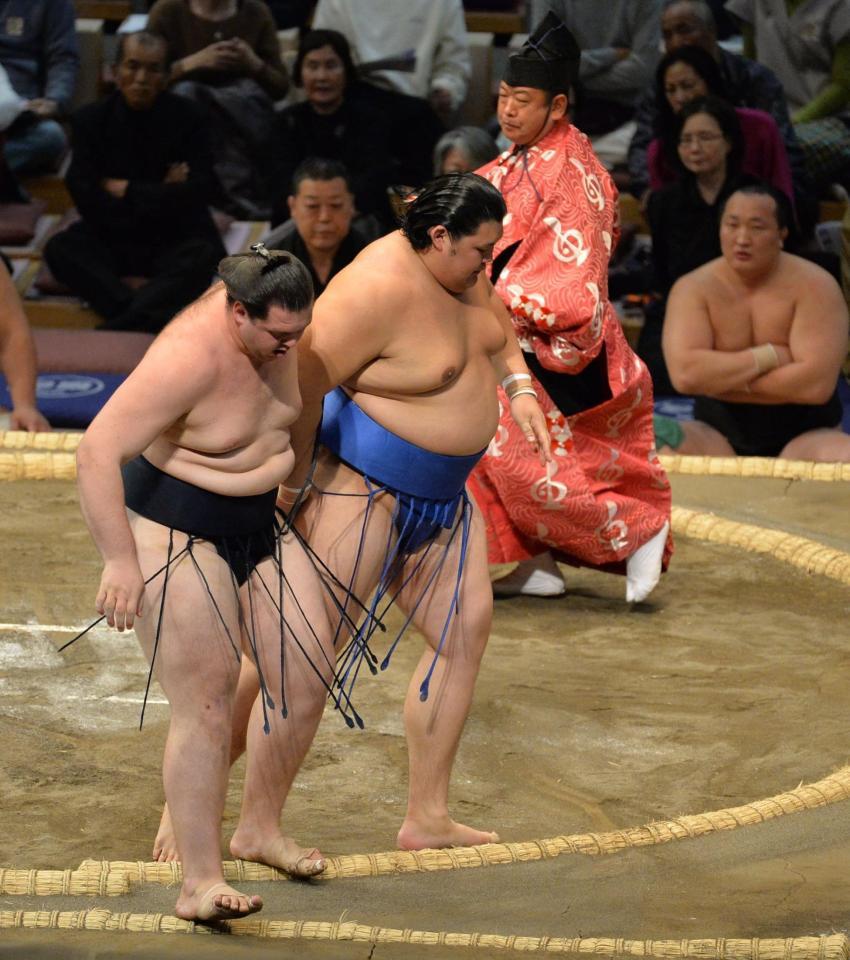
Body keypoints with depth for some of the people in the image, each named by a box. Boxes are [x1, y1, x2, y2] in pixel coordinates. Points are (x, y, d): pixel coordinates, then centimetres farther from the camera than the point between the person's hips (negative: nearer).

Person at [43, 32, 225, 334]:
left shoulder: (187, 117, -4)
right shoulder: (91, 119, -1)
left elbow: (201, 191, -12)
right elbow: (87, 199, -10)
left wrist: (128, 191, -12)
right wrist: (160, 195, -12)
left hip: (175, 240, -1)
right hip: (112, 239, 1)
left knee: (203, 255, -34)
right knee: (59, 249, -26)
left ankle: (118, 328, -46)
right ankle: (146, 317, -42)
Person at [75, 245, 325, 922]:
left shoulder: (278, 326, -5)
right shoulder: (190, 359, -29)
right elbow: (98, 452, -31)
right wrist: (121, 561, -31)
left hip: (257, 525, 8)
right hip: (174, 533, -8)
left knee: (301, 676, 3)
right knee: (208, 702, -11)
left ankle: (262, 828, 22)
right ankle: (200, 883, -9)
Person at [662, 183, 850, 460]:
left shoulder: (814, 286, -7)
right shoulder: (693, 289, -3)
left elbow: (816, 384, -19)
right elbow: (685, 374, -19)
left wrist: (721, 379, -14)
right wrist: (769, 356, -16)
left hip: (805, 436, -1)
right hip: (719, 434, 1)